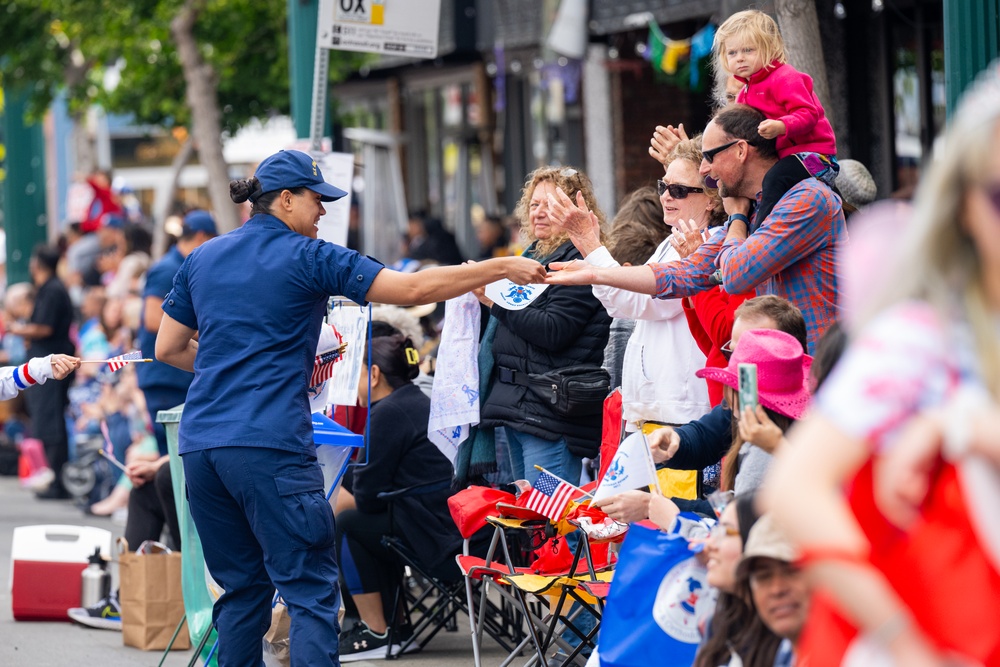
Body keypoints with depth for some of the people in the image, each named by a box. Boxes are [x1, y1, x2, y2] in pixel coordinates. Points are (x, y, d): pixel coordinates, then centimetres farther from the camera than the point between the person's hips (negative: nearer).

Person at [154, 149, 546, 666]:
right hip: (269, 446, -7)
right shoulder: (308, 258, -2)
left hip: (200, 444, 7)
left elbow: (168, 349, 21)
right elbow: (413, 289, -6)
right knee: (311, 592, -5)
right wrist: (502, 269, 0)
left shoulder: (202, 259, 16)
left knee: (241, 587, 14)